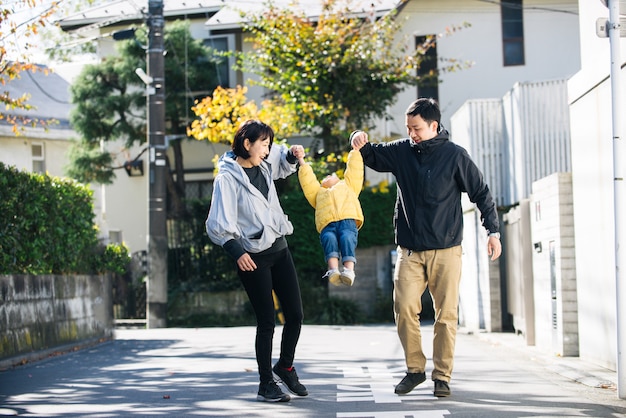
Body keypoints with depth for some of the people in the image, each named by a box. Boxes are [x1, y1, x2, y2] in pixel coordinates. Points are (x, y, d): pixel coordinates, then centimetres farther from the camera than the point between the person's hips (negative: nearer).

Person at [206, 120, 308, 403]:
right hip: (253, 257, -7)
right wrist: (236, 252, -28)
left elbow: (283, 162, 32)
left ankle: (285, 366, 31)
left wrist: (293, 154, 9)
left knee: (295, 315, 8)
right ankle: (266, 384, 12)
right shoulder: (227, 177, -12)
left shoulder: (265, 165, 8)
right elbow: (218, 225, -16)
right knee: (266, 322, -3)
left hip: (279, 249, 7)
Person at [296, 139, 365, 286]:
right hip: (327, 224, 1)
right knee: (329, 239, -32)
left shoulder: (347, 185, 43)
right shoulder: (318, 192, 45)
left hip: (348, 219, -1)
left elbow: (354, 170, 38)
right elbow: (307, 180, 40)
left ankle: (349, 270, -49)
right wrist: (302, 162, 42)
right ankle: (333, 270, -51)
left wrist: (355, 151, 38)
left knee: (347, 238, -32)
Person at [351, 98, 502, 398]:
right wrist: (361, 143, -6)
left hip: (446, 250, -2)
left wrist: (493, 231, -3)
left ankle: (442, 376, 9)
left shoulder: (454, 155, -3)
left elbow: (481, 193, 2)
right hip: (409, 249, 3)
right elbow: (372, 157, 18)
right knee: (404, 308, -7)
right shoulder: (401, 151, 4)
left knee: (446, 314, -1)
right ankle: (415, 368, 9)